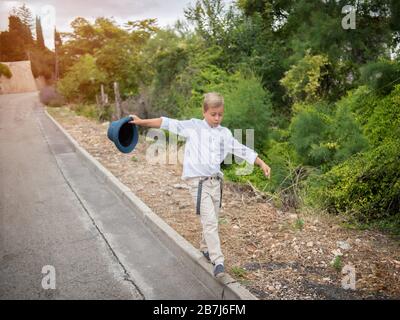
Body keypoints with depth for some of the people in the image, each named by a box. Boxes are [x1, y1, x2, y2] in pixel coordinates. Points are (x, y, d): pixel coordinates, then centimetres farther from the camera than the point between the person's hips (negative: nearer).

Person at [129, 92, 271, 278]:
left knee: (211, 221, 16)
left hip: (215, 181, 5)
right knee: (210, 222, -10)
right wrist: (142, 122, -17)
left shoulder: (225, 133, 10)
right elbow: (169, 123, -10)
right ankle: (218, 262, -5)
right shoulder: (193, 127, -3)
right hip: (199, 182, -5)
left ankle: (205, 249, 40)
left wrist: (261, 163, 12)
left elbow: (242, 150, 15)